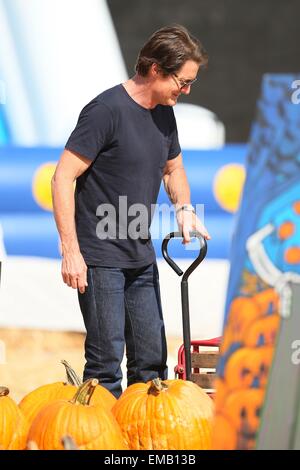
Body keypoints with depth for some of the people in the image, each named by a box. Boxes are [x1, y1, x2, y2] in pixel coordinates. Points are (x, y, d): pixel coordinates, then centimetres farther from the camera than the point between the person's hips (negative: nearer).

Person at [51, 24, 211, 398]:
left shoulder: (164, 114, 9)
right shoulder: (107, 110, -15)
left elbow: (173, 168, 27)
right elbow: (63, 179, -16)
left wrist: (184, 208, 6)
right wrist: (71, 251, -19)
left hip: (142, 258, 8)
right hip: (99, 258, -8)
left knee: (152, 359, 10)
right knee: (107, 358, -8)